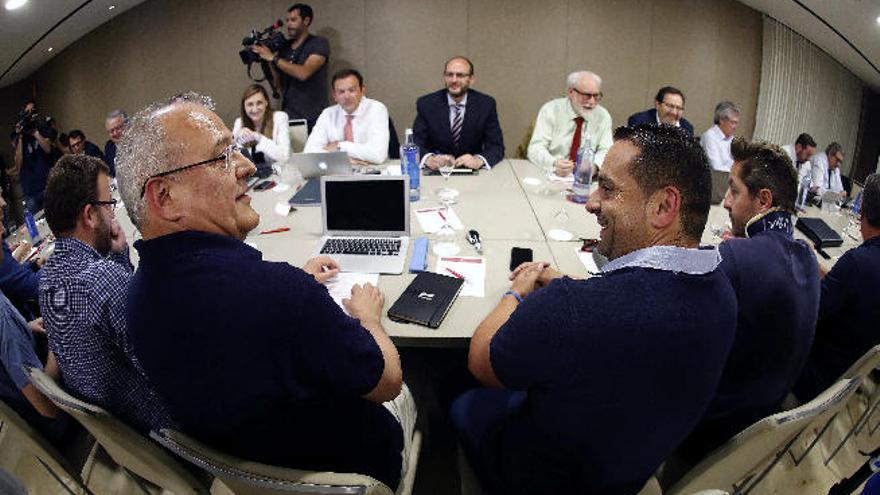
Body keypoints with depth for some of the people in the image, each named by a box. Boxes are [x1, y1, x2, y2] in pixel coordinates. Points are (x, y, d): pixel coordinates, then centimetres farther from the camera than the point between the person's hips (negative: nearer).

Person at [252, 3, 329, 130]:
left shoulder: (319, 43, -3)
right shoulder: (284, 47, 12)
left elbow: (303, 73, -18)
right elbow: (278, 83, 13)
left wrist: (272, 57, -12)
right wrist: (267, 62, 0)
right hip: (288, 117, 5)